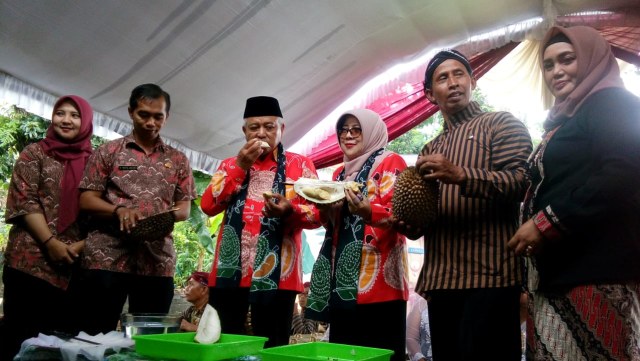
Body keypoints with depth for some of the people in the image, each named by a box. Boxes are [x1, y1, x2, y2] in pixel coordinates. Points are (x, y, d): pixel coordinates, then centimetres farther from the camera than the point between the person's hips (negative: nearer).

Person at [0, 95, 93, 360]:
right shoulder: (35, 153, 7)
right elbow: (23, 201, -3)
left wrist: (81, 244, -8)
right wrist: (51, 243, -13)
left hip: (76, 264, 2)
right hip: (32, 259, -2)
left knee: (63, 334, 6)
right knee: (22, 334, 0)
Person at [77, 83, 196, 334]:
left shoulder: (178, 160, 13)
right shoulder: (108, 151, 8)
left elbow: (185, 208, 11)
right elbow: (86, 200, 3)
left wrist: (169, 216, -12)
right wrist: (118, 210, -16)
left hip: (158, 262, 2)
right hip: (108, 258, -1)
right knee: (96, 336, 2)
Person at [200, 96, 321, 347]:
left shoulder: (300, 165, 5)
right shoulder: (230, 165, 15)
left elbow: (317, 214, -1)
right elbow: (208, 206, 1)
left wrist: (290, 210, -22)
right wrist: (240, 167, -6)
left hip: (275, 274, -3)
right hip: (229, 271, 3)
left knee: (270, 347, 2)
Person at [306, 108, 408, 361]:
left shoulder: (390, 162, 0)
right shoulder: (340, 173, 22)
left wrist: (368, 212, -33)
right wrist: (325, 207, -1)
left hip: (377, 278, -7)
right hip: (342, 277, 7)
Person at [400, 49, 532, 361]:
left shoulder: (502, 124, 5)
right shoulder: (429, 151, 22)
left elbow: (523, 182, -11)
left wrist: (460, 175, -22)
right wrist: (410, 224, 2)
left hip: (490, 276, -6)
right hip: (440, 280, 6)